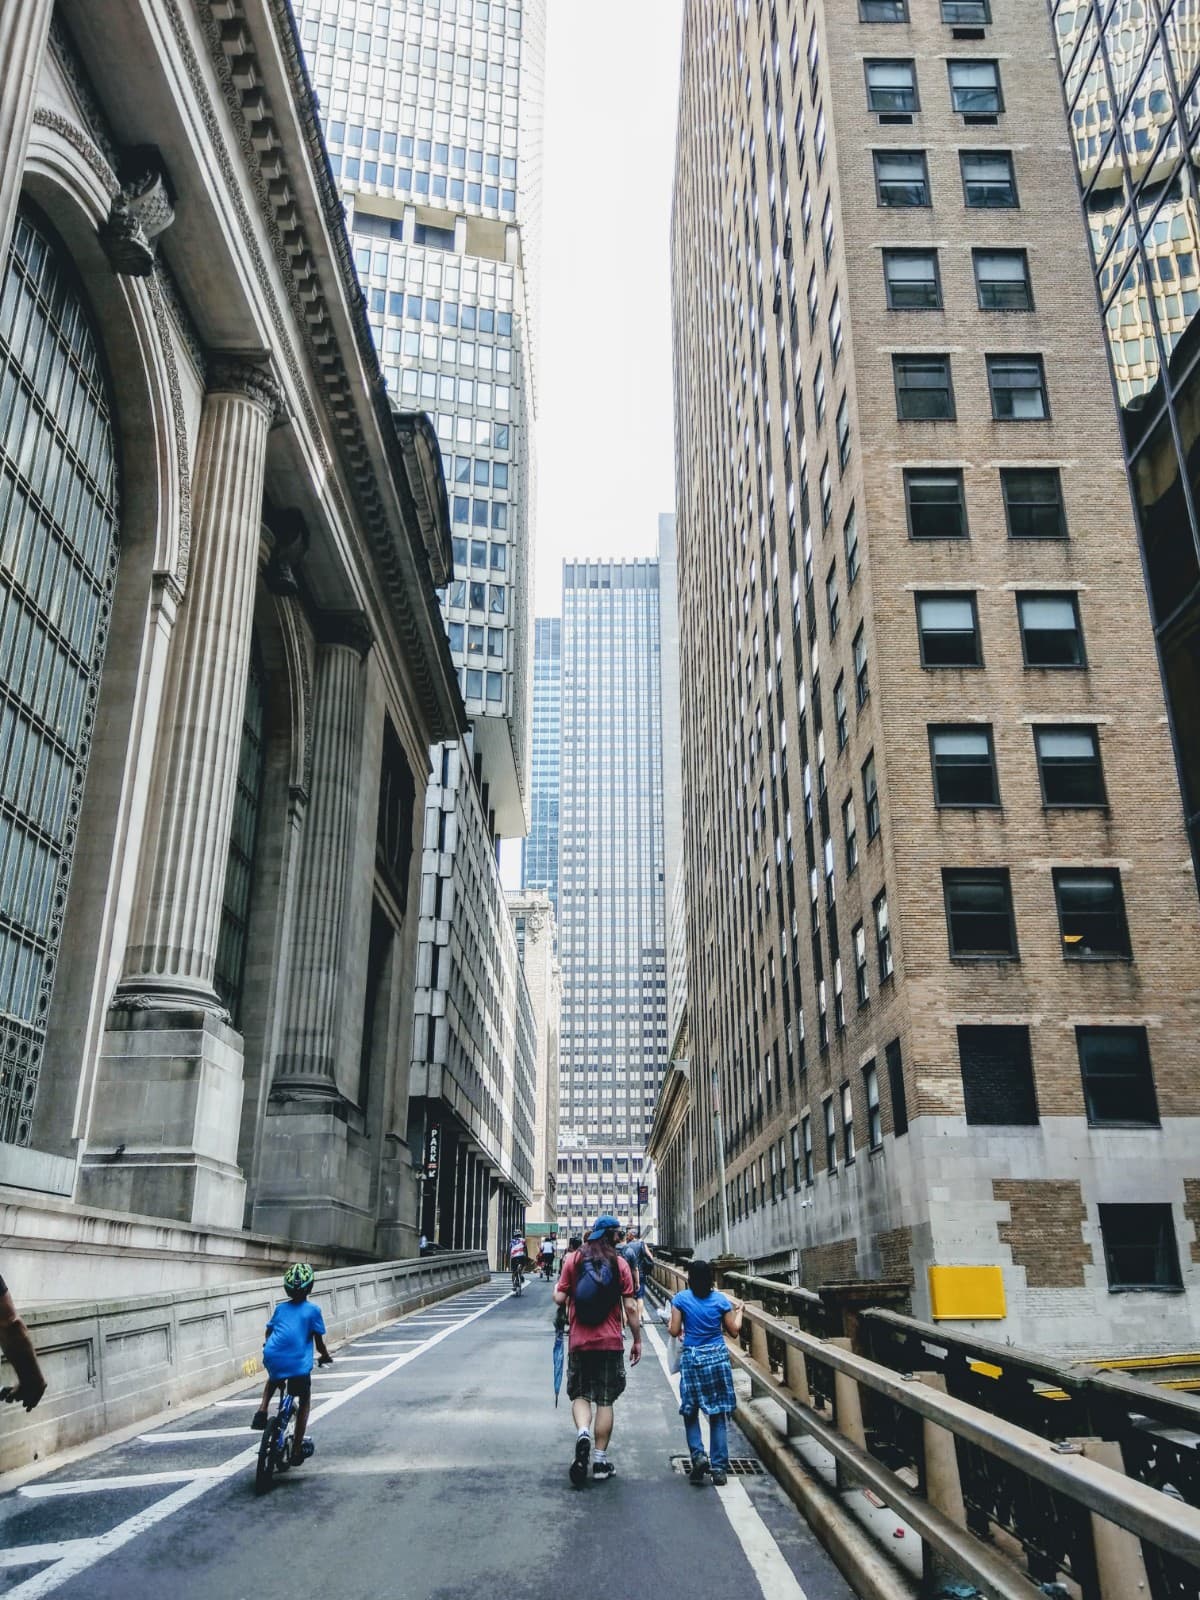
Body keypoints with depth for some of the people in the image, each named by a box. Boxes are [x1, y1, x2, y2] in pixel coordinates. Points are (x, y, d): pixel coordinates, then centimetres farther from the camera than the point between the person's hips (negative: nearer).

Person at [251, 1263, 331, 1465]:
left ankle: (262, 1411, 16)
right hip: (299, 1365, -3)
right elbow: (318, 1342, 2)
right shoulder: (313, 1309, 2)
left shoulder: (280, 1308, 13)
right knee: (304, 1401, 20)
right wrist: (325, 1356, 21)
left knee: (273, 1380, 38)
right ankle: (297, 1449, 16)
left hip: (273, 1359, 3)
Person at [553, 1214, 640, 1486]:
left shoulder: (573, 1259, -2)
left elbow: (560, 1298, -4)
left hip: (579, 1341, 1)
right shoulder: (619, 1264, -4)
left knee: (580, 1395, 13)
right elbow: (630, 1307, -4)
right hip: (611, 1342, 0)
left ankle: (583, 1432, -15)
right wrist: (637, 1340, 5)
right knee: (605, 1400, 9)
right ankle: (600, 1459, 10)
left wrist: (557, 1285, 18)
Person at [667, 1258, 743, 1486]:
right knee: (718, 1415, 7)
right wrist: (739, 1310, 20)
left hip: (692, 1359, -1)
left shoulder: (681, 1299, -5)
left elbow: (675, 1332, -5)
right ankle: (719, 1468, 6)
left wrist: (669, 1327, 17)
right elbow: (734, 1331, 4)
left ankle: (698, 1454, -7)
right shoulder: (721, 1300, -1)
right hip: (718, 1358, 1)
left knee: (690, 1412, 12)